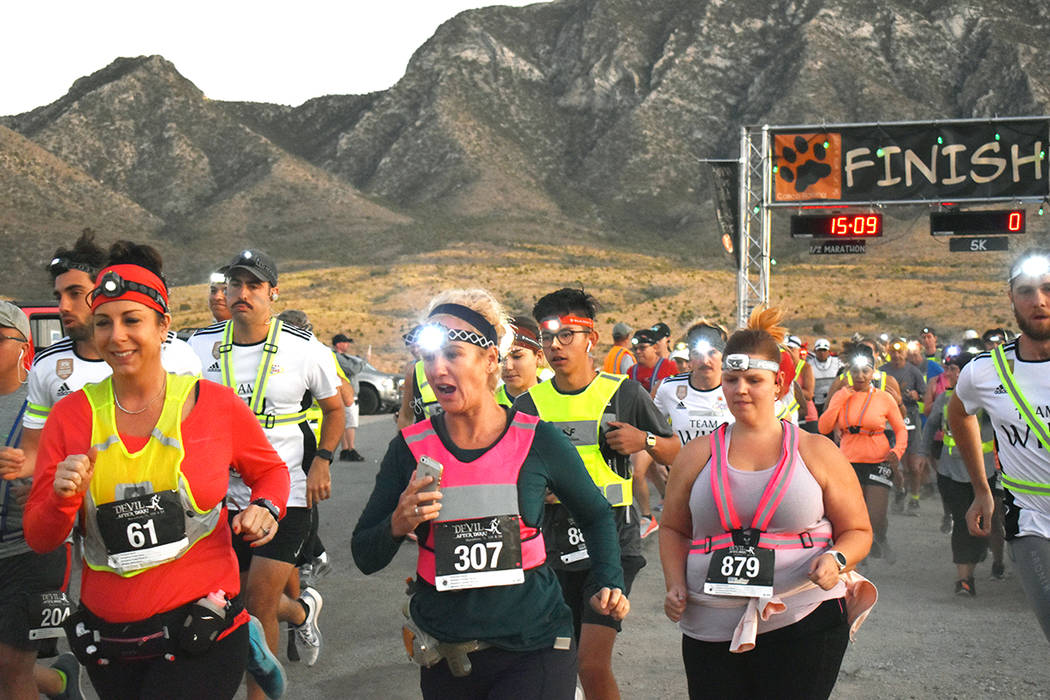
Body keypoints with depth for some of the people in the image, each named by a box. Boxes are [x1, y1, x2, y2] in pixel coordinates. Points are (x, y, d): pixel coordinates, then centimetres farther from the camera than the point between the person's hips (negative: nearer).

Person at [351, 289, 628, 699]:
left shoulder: (538, 441, -5)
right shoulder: (411, 447, -2)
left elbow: (596, 515, 13)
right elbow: (365, 558, 4)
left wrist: (608, 583, 0)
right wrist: (397, 526, -16)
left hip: (533, 649, -2)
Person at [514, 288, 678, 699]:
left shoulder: (622, 392, -2)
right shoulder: (529, 404, 5)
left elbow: (674, 454, 6)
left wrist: (644, 441, -14)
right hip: (555, 545, 4)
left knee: (593, 664, -14)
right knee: (571, 662, 11)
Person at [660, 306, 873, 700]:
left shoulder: (817, 452, 5)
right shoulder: (697, 456, 9)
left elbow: (858, 531, 9)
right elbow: (674, 530, 18)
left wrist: (837, 560, -12)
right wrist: (676, 585, 2)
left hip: (804, 625, -1)